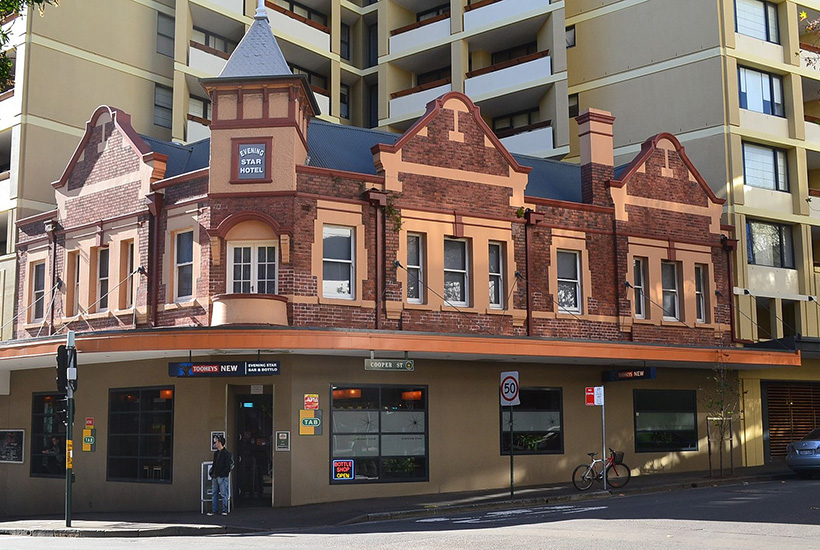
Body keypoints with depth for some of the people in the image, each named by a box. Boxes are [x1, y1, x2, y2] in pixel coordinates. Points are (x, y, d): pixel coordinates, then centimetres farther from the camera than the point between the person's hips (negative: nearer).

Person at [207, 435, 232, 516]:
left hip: (222, 477, -8)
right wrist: (212, 473, 10)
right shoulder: (216, 453, 16)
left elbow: (227, 467, -11)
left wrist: (221, 474, -16)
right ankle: (214, 510, 12)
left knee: (224, 494, -4)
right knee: (215, 494, 9)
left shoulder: (226, 454, -7)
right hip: (215, 477, 8)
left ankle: (224, 510, -1)